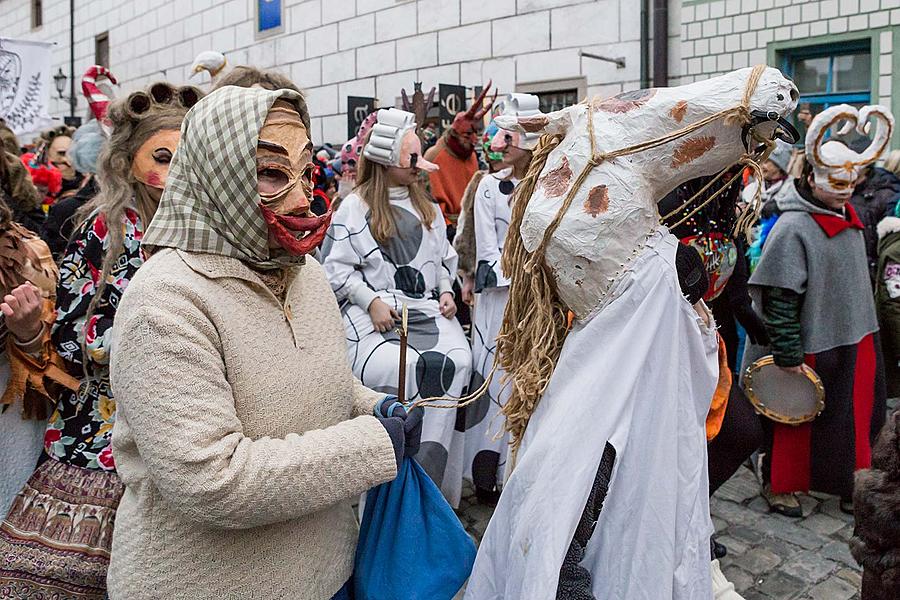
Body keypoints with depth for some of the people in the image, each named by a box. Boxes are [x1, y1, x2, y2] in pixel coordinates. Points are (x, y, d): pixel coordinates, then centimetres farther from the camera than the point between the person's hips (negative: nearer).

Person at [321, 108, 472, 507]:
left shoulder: (427, 208, 22)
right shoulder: (354, 208, 4)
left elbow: (445, 260, 27)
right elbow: (337, 268, 0)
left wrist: (446, 291, 8)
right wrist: (372, 301, -11)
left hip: (427, 309, 5)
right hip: (374, 313, -4)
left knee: (458, 360, -26)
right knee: (425, 369, -31)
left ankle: (429, 475, -19)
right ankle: (427, 472, -13)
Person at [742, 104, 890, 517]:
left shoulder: (847, 216, 9)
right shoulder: (793, 227, -19)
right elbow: (779, 298, -22)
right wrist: (788, 355, -23)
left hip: (855, 341, 8)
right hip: (813, 347, -8)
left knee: (857, 415, 16)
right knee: (799, 418, 6)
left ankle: (848, 484, 34)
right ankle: (779, 484, 26)